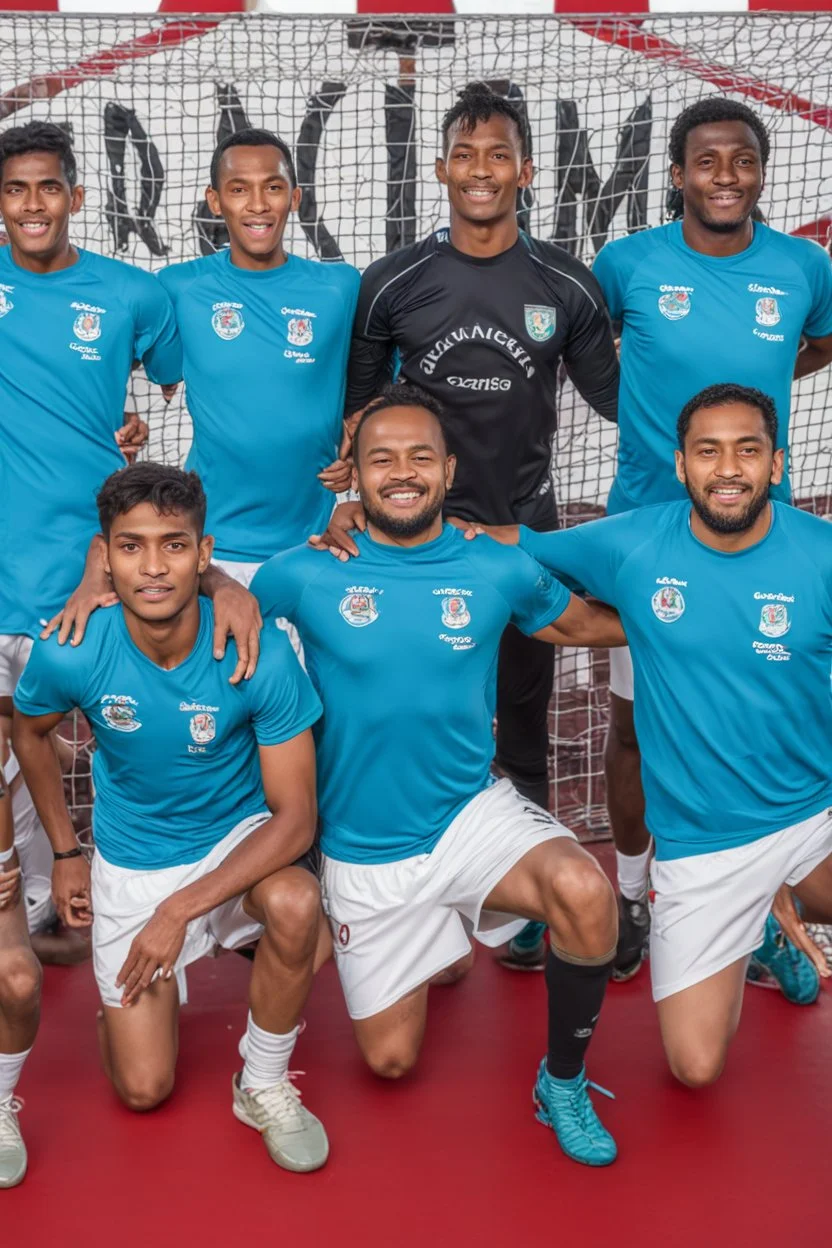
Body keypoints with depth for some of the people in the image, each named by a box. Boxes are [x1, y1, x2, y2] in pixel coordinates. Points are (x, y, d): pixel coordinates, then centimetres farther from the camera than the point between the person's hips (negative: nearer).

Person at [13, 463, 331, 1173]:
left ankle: (264, 1086, -9)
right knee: (144, 1088, -1)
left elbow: (295, 817, -23)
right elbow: (29, 732, 4)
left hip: (239, 840, -1)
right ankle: (145, 983, 34)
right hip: (131, 864, 1)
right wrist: (65, 853, 8)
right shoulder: (71, 657, -21)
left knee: (295, 903, -36)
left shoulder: (258, 655, -26)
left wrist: (178, 911, -27)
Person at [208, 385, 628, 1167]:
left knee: (584, 891, -33)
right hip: (362, 850, 1)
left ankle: (563, 1080, -6)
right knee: (390, 1059, 10)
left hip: (473, 813, 0)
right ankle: (435, 944, 43)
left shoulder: (498, 568, -6)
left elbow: (577, 623, 12)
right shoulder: (307, 573, -10)